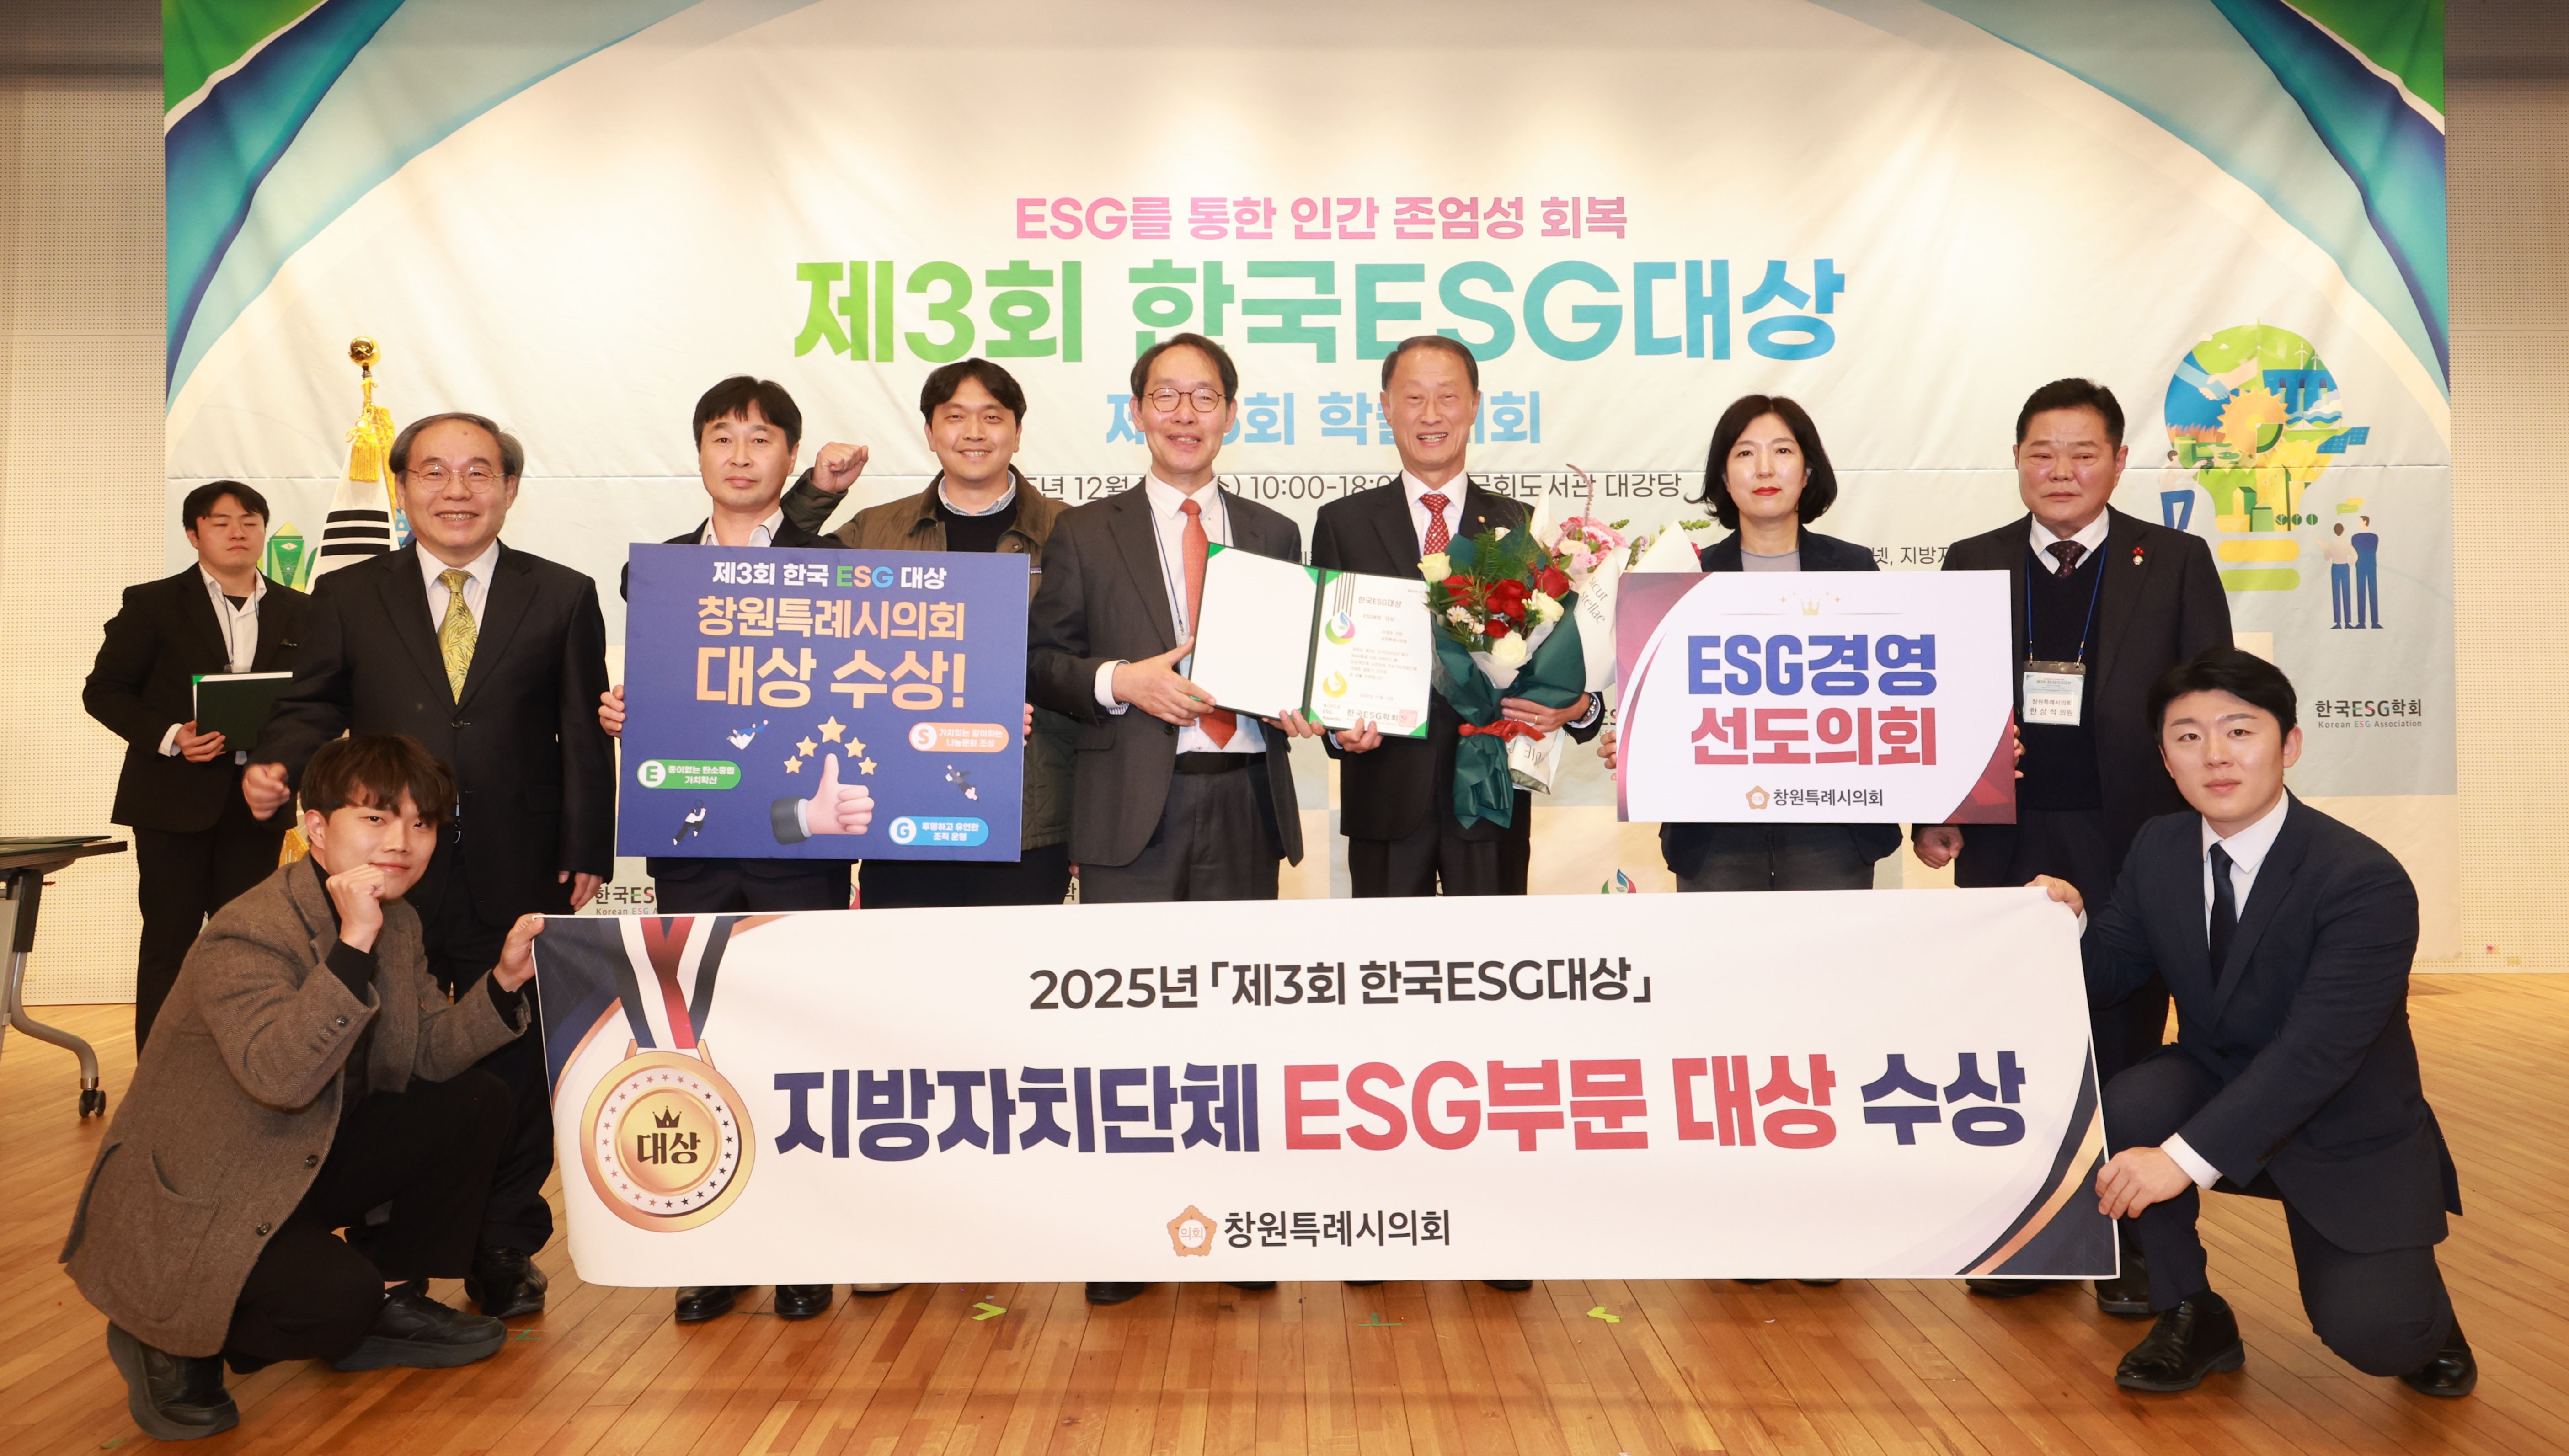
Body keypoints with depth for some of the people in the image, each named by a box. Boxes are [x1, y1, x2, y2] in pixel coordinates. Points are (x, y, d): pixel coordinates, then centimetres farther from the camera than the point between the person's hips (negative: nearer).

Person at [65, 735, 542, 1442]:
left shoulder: (398, 922, 3)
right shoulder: (246, 936, -26)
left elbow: (430, 1054, 2)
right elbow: (281, 1076, -40)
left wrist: (505, 982, -14)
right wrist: (353, 944, -43)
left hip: (306, 1164, 9)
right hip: (192, 1206, -9)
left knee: (477, 1105, -3)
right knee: (338, 1300, -30)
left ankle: (389, 1302, 12)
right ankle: (174, 1343, 1)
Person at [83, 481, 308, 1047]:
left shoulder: (295, 612, 10)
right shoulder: (152, 604, 2)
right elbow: (104, 690, 1)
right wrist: (169, 737, -15)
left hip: (257, 798, 3)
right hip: (175, 796, -2)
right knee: (170, 939, 1)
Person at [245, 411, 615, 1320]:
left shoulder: (563, 597, 5)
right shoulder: (347, 597, 8)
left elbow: (585, 737, 2)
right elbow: (312, 711, 7)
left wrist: (586, 854, -3)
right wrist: (274, 769, -15)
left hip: (515, 881, -1)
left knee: (515, 1071, 8)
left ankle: (507, 1258, 24)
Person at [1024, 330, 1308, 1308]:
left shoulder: (1275, 536, 15)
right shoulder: (1086, 533, 8)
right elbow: (1041, 665, 4)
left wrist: (1297, 707, -4)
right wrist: (1121, 681, -13)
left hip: (1243, 804, 2)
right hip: (1133, 809, -2)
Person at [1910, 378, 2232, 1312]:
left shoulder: (2176, 562, 3)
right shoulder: (1973, 563, 8)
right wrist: (1936, 812, 0)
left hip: (2132, 841, -1)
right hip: (2007, 841, 2)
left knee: (2126, 1047, 9)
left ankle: (2129, 1242, 23)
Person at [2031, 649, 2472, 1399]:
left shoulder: (2367, 881, -24)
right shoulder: (2159, 847, -5)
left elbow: (2317, 1053, -31)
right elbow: (2106, 976, 1)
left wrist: (2186, 1157, -38)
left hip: (2347, 1135, -4)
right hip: (2219, 1081, 4)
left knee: (2368, 1336, -20)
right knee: (2118, 1113, -27)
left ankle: (2416, 1310, 20)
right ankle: (2193, 1317, -3)